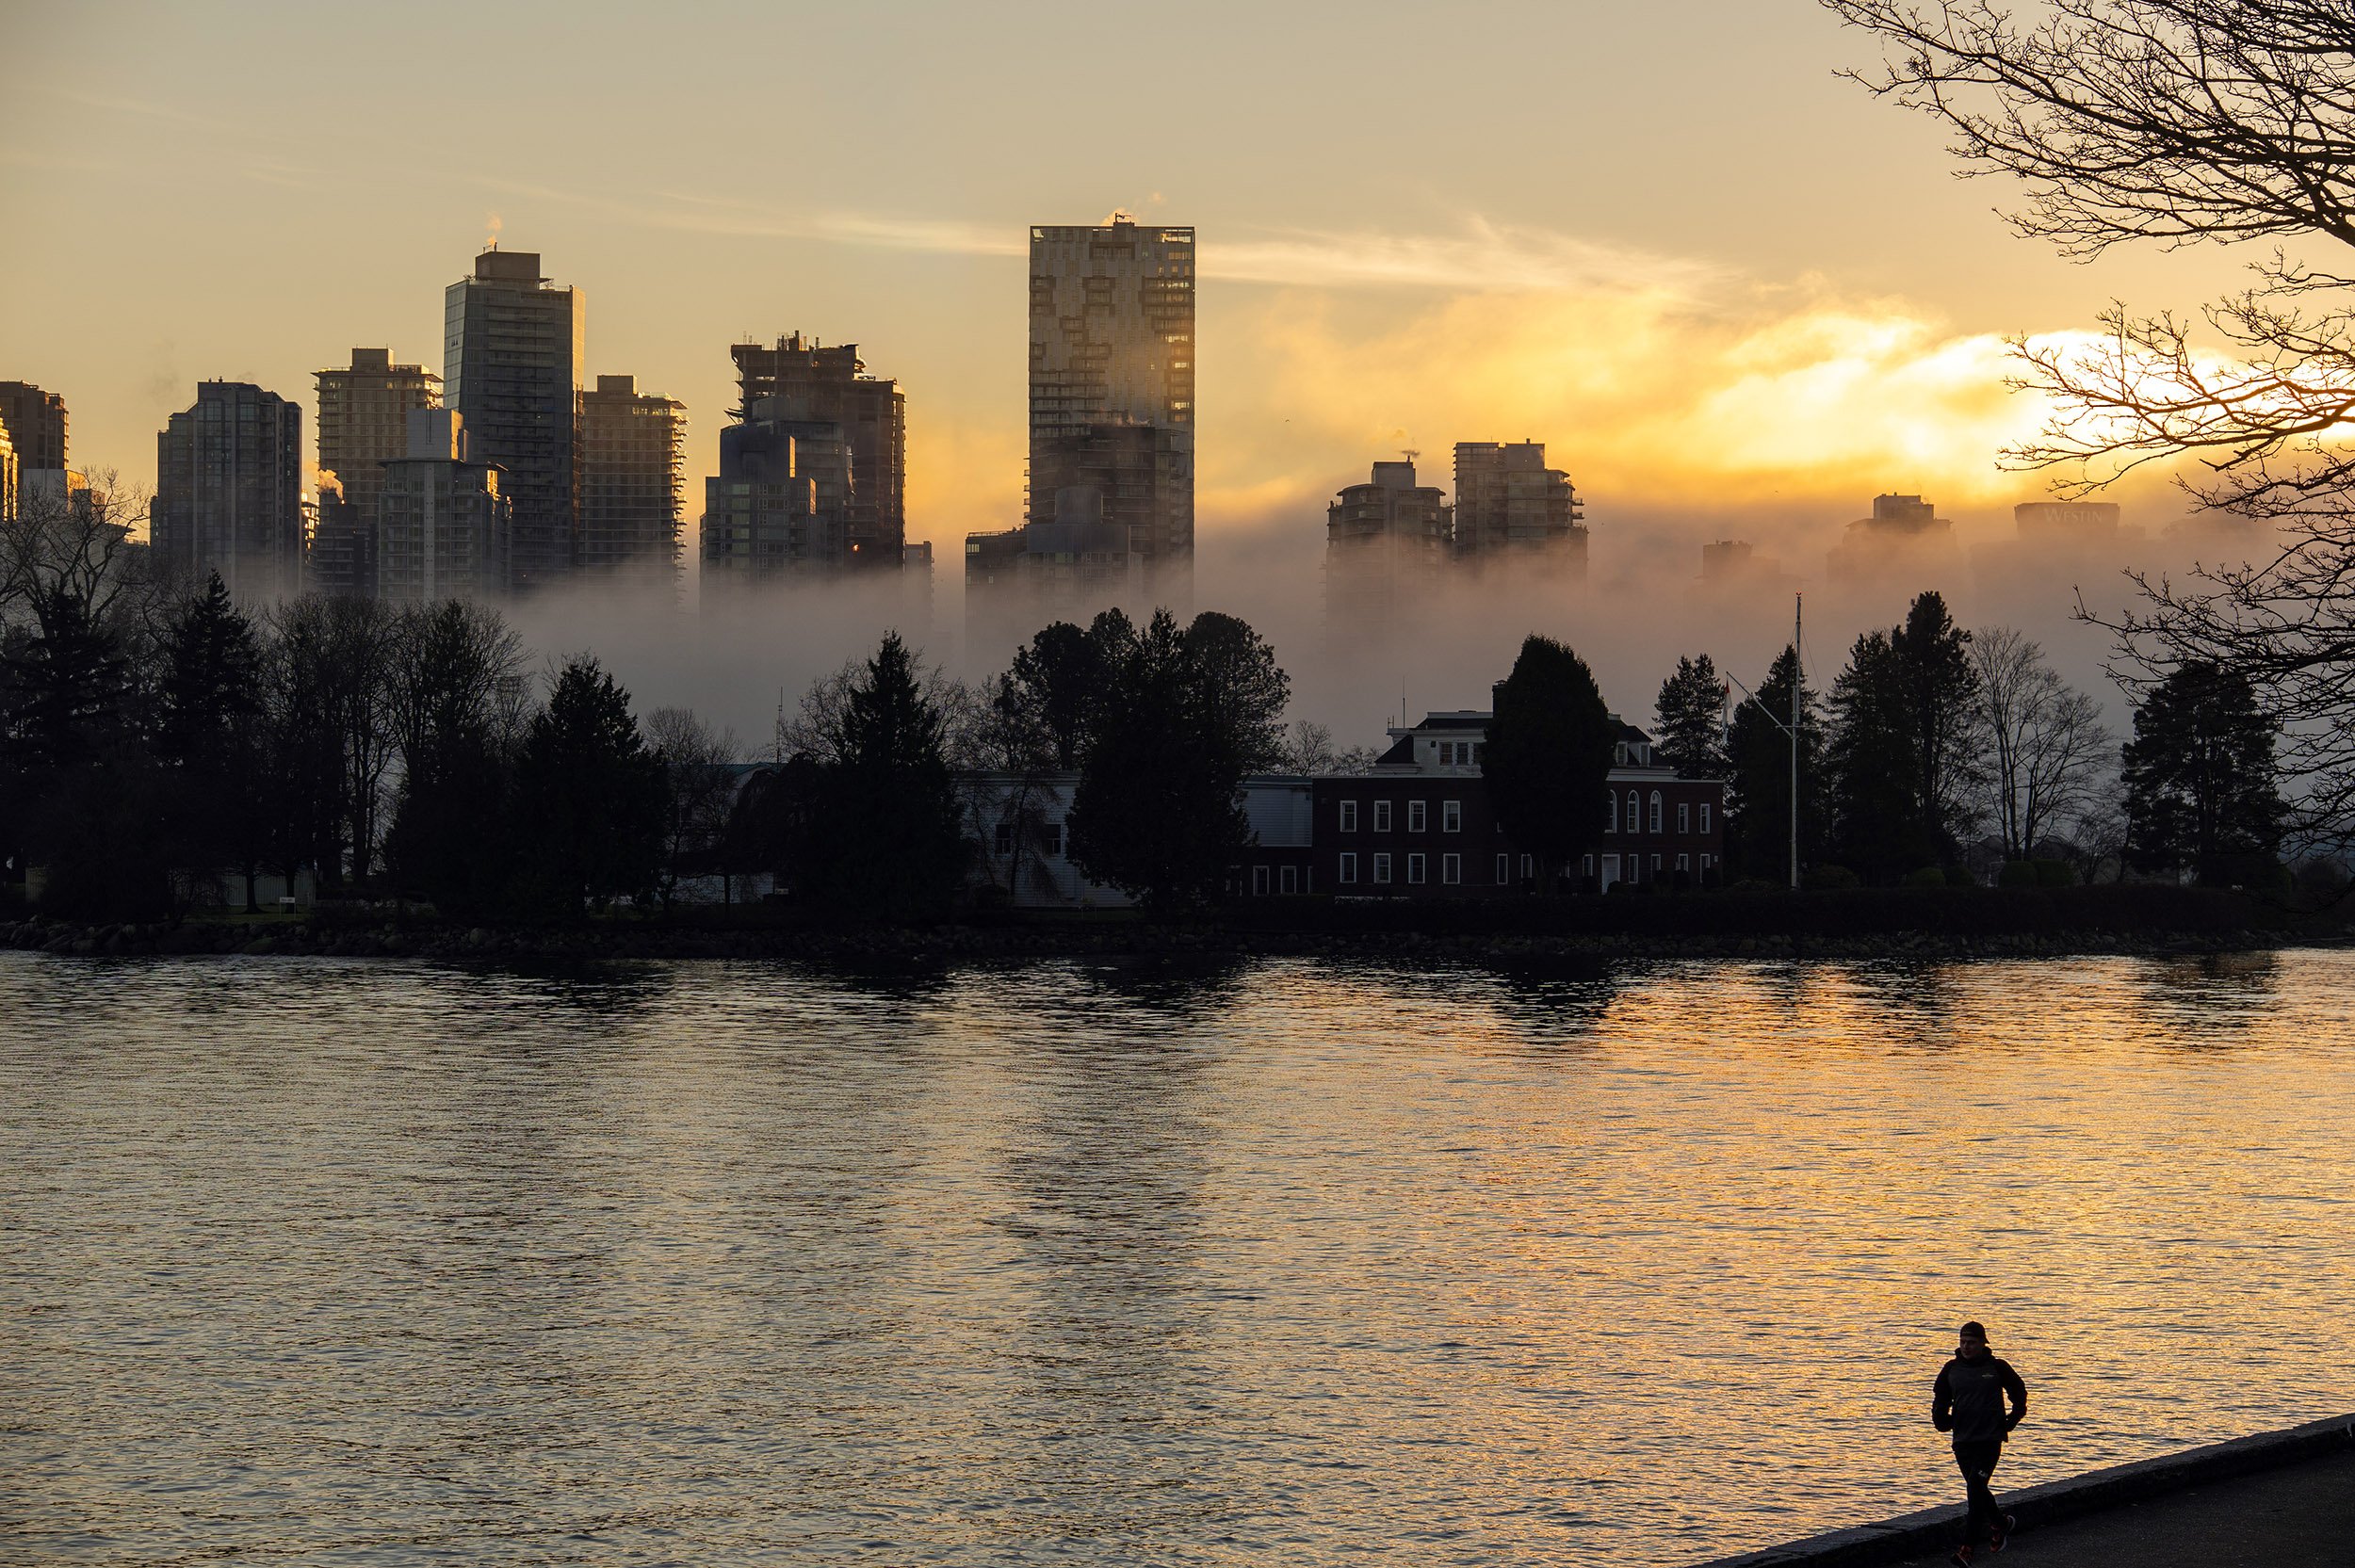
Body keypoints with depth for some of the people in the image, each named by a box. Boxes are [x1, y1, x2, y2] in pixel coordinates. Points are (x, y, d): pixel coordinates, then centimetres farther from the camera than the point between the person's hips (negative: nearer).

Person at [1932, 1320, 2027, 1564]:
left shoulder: (1997, 1367, -2)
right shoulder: (1951, 1369, 6)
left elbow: (2019, 1394, 10)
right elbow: (1940, 1398, 19)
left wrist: (2009, 1423, 3)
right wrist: (1941, 1419, 0)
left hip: (1990, 1440, -5)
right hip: (1962, 1441, 5)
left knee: (1976, 1489, -15)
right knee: (1977, 1490, 13)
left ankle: (1967, 1548, -18)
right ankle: (2000, 1522, 41)